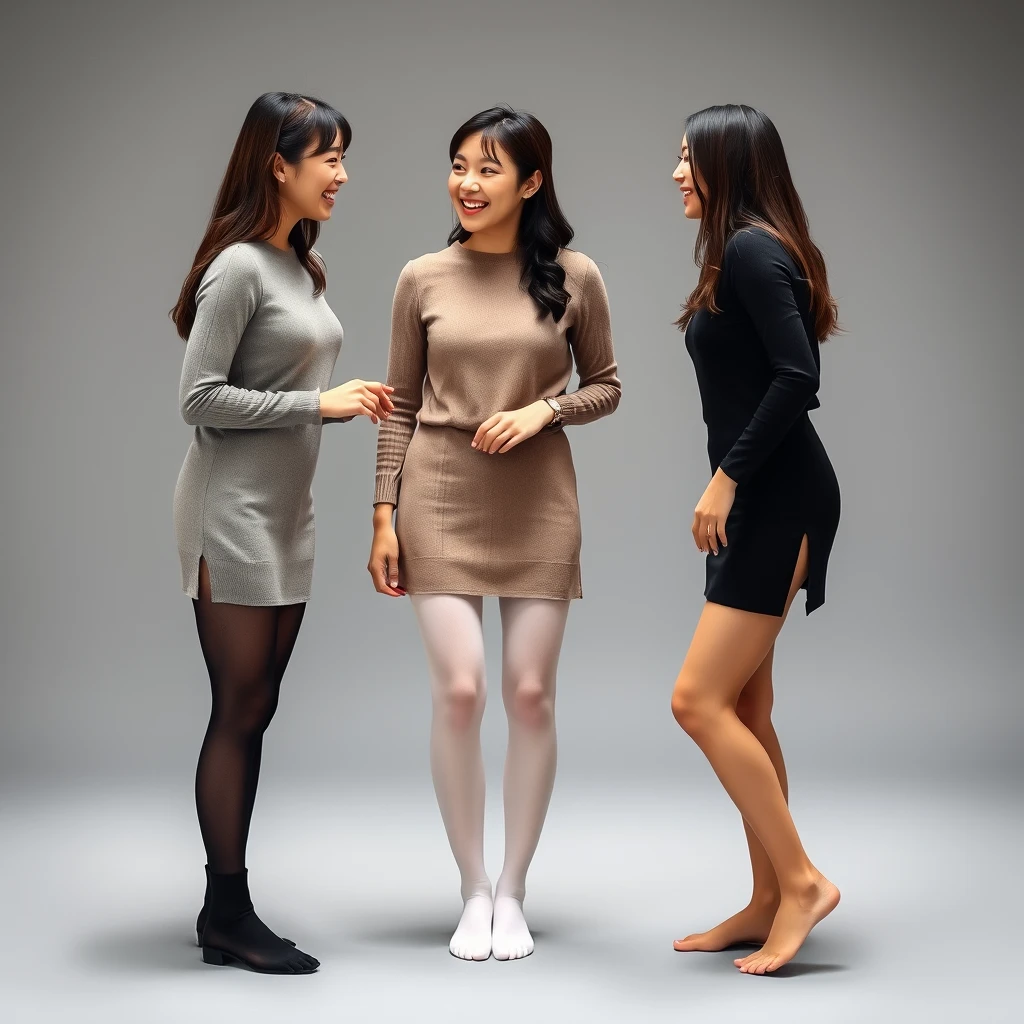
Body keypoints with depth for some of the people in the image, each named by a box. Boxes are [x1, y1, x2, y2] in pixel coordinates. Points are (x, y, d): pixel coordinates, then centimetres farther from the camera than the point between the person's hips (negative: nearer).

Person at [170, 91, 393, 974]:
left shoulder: (302, 266, 12)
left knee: (255, 712, 10)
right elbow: (200, 399, -16)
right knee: (240, 711, -3)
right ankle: (228, 913, 7)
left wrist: (349, 403, 2)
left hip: (289, 516, 8)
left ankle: (227, 910, 18)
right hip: (234, 514, -8)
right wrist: (318, 404, -17)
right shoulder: (238, 267, -13)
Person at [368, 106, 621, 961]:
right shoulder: (422, 279, 3)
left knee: (530, 695, 1)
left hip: (537, 504, 0)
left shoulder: (573, 276, 0)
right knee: (459, 691, -7)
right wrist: (384, 515, 2)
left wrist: (546, 410, -12)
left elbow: (606, 386, 8)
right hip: (442, 502, 0)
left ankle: (512, 894, 17)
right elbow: (402, 406, 7)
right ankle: (474, 892, 11)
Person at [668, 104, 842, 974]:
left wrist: (727, 477, -19)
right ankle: (769, 902, 18)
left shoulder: (751, 249, -12)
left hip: (779, 500, -10)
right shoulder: (748, 252, 16)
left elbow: (796, 376, -23)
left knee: (699, 700, -10)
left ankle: (801, 879, 0)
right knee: (743, 711, 11)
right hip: (759, 502, 10)